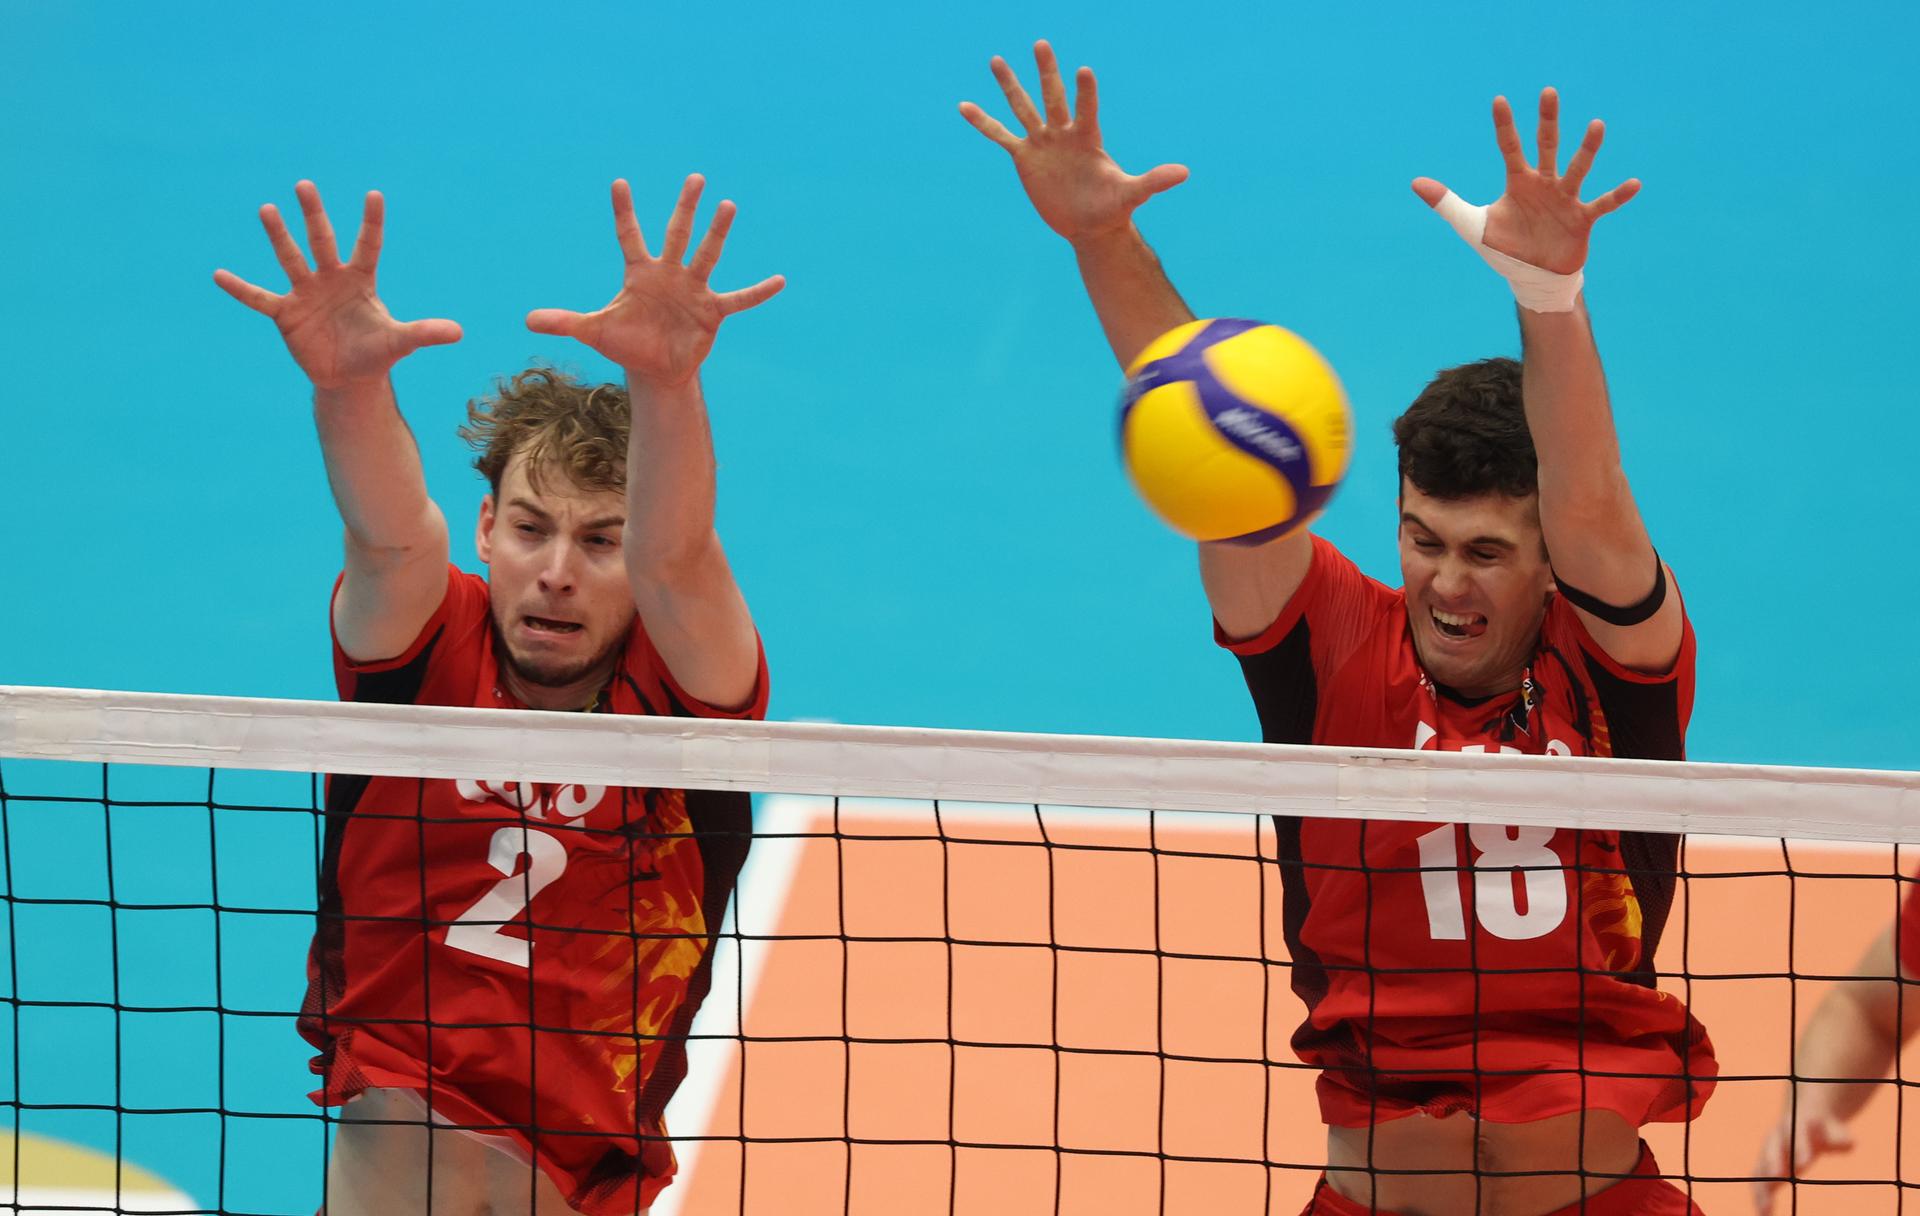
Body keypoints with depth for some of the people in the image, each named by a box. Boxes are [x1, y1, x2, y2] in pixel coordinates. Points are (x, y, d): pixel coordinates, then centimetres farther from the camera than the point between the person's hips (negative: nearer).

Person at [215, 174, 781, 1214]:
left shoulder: (684, 689, -3)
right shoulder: (431, 650, 0)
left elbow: (673, 559, -22)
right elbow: (393, 540, -20)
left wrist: (666, 382, -42)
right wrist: (347, 384, -42)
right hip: (390, 1119, 0)